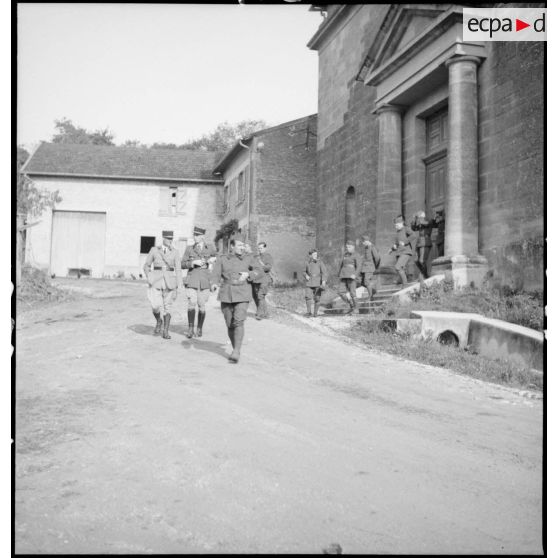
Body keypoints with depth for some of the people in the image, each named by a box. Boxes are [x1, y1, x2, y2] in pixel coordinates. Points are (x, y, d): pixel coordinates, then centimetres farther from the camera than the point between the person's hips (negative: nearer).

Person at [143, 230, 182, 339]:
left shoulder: (175, 252, 4)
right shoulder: (154, 250, 5)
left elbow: (178, 269, -1)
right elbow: (146, 266, 11)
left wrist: (179, 285, -10)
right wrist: (149, 277, -5)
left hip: (169, 282, 1)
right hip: (156, 281, 0)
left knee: (167, 308, 1)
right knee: (156, 306, -14)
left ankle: (165, 332, 8)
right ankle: (159, 321, 16)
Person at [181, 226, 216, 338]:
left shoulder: (210, 250, 7)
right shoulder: (189, 249, 7)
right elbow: (183, 264, 4)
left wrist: (214, 259, -3)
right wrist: (194, 263, -11)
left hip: (204, 281, 0)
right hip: (191, 280, 0)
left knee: (201, 305, 2)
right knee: (192, 303, -13)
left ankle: (200, 328, 20)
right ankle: (190, 329, -4)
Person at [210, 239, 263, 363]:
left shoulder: (248, 259, 7)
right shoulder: (223, 259, 8)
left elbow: (259, 271, 2)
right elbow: (215, 274, -2)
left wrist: (248, 274, -16)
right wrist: (214, 283, -23)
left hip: (242, 295, -2)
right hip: (226, 294, 2)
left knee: (238, 322, -16)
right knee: (230, 324, 6)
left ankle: (236, 352, -17)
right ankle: (235, 348, 25)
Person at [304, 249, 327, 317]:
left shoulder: (320, 262, -3)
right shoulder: (308, 263, 8)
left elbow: (324, 272, -9)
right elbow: (305, 272, 23)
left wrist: (324, 281, -21)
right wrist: (306, 275, 0)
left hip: (318, 283, -2)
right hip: (309, 283, 3)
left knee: (317, 298, -1)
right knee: (307, 296, -12)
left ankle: (315, 313, 14)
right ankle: (309, 312, -5)